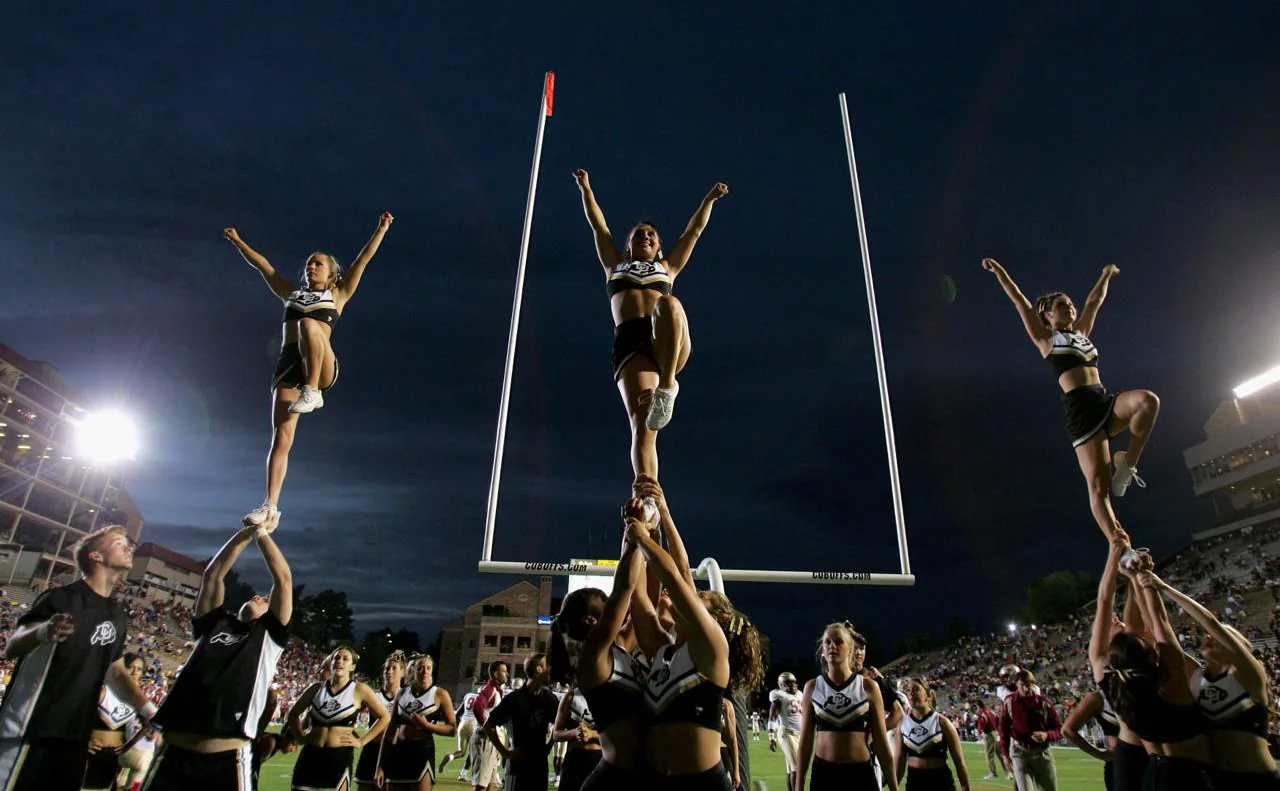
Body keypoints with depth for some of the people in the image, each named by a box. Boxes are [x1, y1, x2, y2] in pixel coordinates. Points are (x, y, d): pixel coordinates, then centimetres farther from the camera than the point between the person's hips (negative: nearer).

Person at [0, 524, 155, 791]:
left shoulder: (118, 617, 13)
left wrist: (149, 710, 8)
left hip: (75, 736, 7)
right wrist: (41, 633, -38)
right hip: (29, 732, -7)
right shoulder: (62, 597, -9)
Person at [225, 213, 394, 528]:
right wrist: (237, 240, 39)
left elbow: (363, 260, 12)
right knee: (281, 438, -9)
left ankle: (312, 392, -31)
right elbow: (262, 265, 36)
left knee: (309, 324, -34)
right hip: (288, 364, 3)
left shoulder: (337, 294, 18)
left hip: (322, 367, -3)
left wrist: (381, 229, 8)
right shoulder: (292, 294, 29)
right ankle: (270, 505, -8)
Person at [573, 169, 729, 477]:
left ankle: (667, 384, -38)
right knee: (642, 426, -22)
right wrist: (586, 189, 27)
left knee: (668, 304, -36)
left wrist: (709, 199, 30)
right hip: (629, 344, -1)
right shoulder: (615, 266, 34)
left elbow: (695, 230, 33)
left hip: (670, 344, 1)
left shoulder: (667, 267, 34)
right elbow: (598, 225, 31)